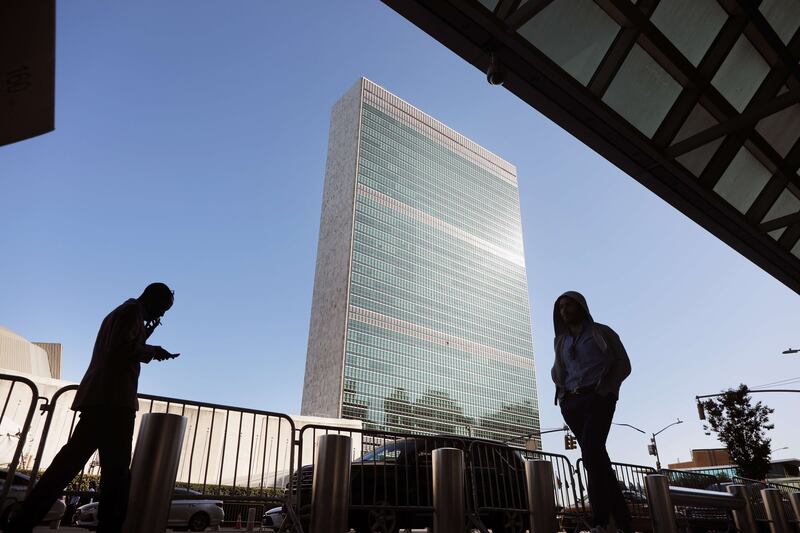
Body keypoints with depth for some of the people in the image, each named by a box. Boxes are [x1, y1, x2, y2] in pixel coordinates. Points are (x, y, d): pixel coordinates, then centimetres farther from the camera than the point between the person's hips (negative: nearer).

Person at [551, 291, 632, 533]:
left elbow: (623, 364, 7)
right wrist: (561, 389, 13)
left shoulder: (601, 332, 10)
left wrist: (604, 389, -6)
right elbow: (557, 370, 33)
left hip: (598, 398, -4)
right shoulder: (560, 341, 22)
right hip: (571, 403, 4)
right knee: (598, 457, 1)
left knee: (591, 452, -24)